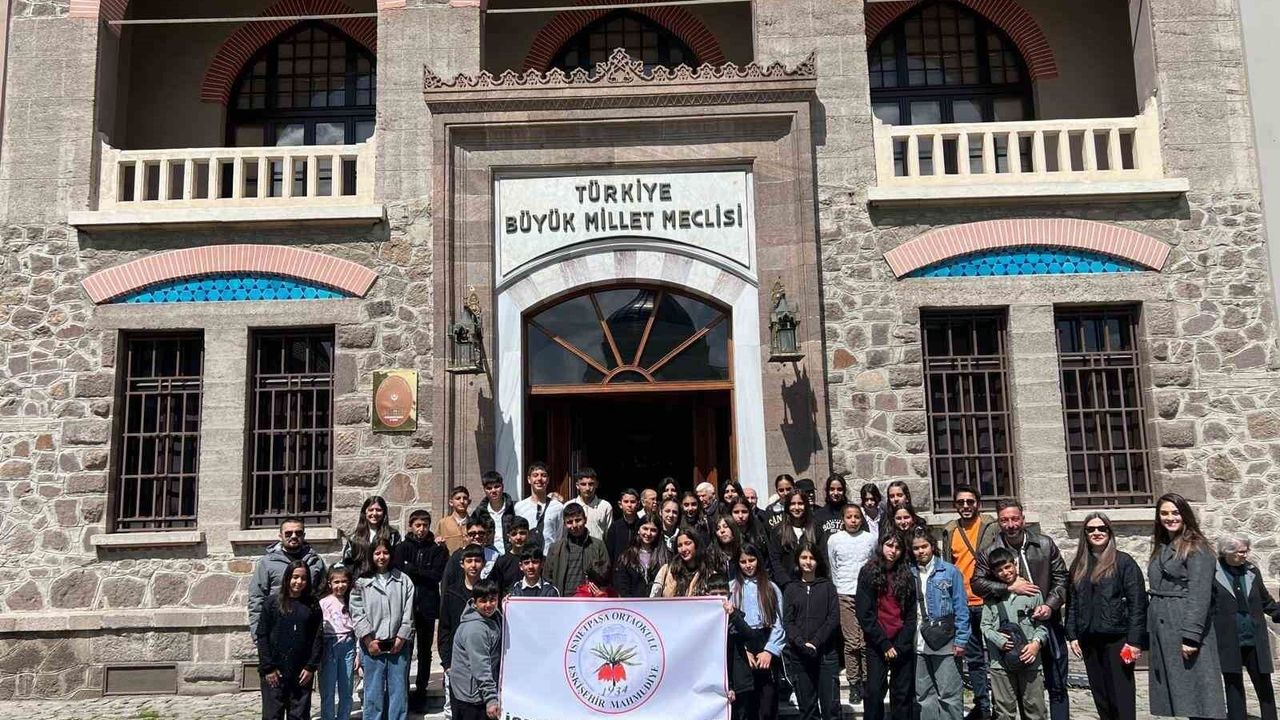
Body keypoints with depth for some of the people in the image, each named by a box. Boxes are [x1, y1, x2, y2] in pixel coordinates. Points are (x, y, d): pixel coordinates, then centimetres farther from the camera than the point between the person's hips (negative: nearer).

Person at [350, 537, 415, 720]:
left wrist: (401, 638, -5)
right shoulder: (362, 582, 3)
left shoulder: (403, 581, 7)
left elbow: (408, 613, 3)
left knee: (399, 691, 4)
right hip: (372, 645, -1)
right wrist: (369, 640, -10)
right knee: (373, 693, 3)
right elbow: (357, 614, -4)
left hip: (398, 645, 1)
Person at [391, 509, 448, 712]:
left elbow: (438, 575, -6)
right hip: (405, 604, 0)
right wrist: (424, 573, -12)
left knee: (425, 651, 9)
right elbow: (397, 569, -8)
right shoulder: (402, 548, 6)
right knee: (404, 649, -1)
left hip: (427, 606, 0)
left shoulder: (437, 549, 5)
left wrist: (413, 570, -8)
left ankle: (421, 690, 18)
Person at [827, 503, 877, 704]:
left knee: (867, 642, -4)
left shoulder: (871, 538, 6)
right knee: (851, 642, -3)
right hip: (845, 596, 0)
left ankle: (867, 682, 6)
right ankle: (854, 684, 5)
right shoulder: (834, 540, 5)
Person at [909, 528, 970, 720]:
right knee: (922, 695, 11)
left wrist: (961, 639, -7)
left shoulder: (950, 571, -3)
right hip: (916, 644, 4)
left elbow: (961, 607, -3)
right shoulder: (909, 573, 5)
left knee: (949, 694, -1)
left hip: (944, 643, -3)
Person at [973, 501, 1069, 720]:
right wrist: (1009, 588, -18)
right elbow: (977, 582, -8)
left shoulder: (1045, 544, 1)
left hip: (1047, 622, 1)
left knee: (1057, 686, 11)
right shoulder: (989, 552, -3)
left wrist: (1050, 605, -11)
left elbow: (1061, 578, 3)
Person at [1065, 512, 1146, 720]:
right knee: (1100, 695, 10)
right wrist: (1071, 635, 6)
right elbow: (1071, 603, 13)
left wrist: (1134, 640, -13)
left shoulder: (1123, 561, -2)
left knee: (1121, 695, -3)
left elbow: (1138, 602, -7)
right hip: (1089, 640, 5)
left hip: (1116, 638, -5)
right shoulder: (1078, 565, 12)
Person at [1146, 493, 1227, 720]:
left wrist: (1190, 636, -20)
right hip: (1160, 633, 7)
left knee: (1193, 695, -4)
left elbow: (1200, 595, -14)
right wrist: (1148, 635, 12)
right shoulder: (1160, 549, 16)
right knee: (1169, 700, 9)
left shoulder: (1196, 548, -7)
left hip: (1186, 632, -7)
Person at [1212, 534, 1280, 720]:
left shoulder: (1252, 571, 6)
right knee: (1234, 689, 7)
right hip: (1229, 643, -3)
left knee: (1264, 687, 8)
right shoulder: (1213, 573, -6)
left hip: (1255, 642, 3)